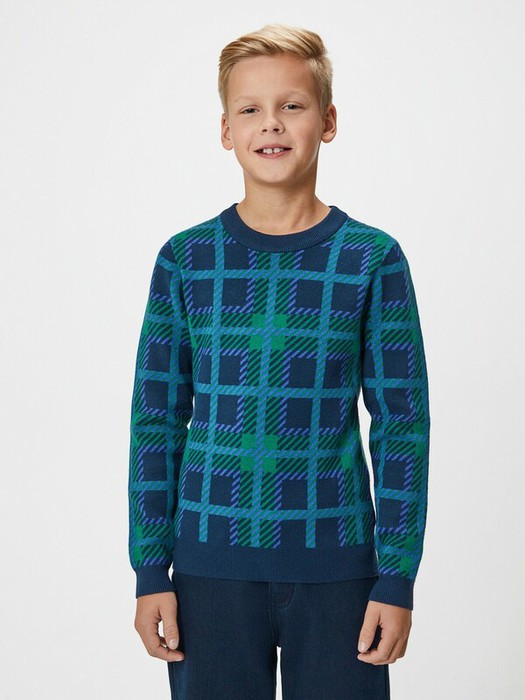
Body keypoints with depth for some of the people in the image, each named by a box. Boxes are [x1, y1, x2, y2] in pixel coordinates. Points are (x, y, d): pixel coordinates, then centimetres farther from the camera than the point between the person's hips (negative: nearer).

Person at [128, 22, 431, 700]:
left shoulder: (373, 258, -2)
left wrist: (396, 579, -3)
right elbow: (156, 420, 4)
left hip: (336, 565, -1)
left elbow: (403, 422, 0)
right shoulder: (185, 259, 1)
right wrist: (150, 569, 1)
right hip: (211, 564, 1)